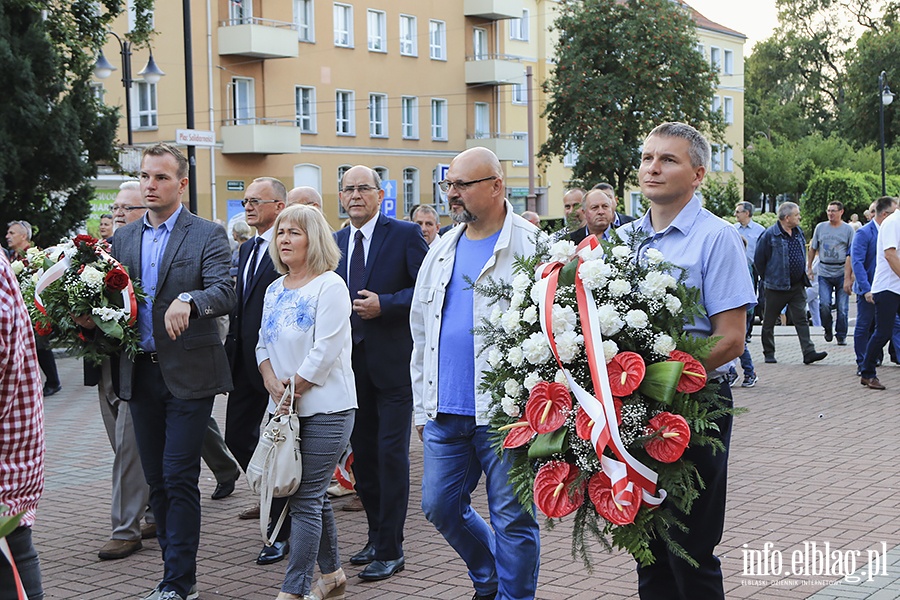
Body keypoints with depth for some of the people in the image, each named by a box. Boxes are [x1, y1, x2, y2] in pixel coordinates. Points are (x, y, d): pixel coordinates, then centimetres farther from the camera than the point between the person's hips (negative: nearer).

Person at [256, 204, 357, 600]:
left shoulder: (329, 286, -10)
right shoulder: (275, 289, 14)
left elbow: (325, 352, -16)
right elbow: (264, 344, 14)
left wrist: (293, 389, -10)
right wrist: (273, 383, -4)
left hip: (324, 409, -7)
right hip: (285, 409, 7)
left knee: (305, 500, -7)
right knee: (315, 496, 15)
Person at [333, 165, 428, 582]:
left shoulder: (405, 234, -6)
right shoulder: (336, 241, 12)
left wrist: (383, 305, -18)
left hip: (393, 361, -6)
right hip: (352, 362, 6)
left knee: (391, 453, -4)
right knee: (362, 451, 13)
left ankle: (391, 551, 4)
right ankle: (376, 536, 28)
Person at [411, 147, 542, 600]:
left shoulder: (530, 246, -5)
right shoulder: (442, 252, 14)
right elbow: (421, 332, 19)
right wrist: (422, 406, 17)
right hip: (445, 413, 7)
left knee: (512, 518, 2)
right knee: (440, 507, 13)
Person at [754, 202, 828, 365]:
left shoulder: (798, 232, 9)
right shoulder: (769, 235, -12)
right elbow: (759, 260, -6)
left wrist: (803, 275, 17)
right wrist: (767, 278, 0)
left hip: (797, 286, 5)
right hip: (776, 287, -5)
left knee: (801, 319, -2)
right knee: (769, 321, 5)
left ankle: (809, 352, -6)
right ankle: (769, 353, 18)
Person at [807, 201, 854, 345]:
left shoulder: (848, 229, 2)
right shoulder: (820, 227, 9)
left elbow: (852, 253, 0)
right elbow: (812, 249, 17)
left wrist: (850, 276, -7)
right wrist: (809, 267, 12)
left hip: (842, 273, -1)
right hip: (824, 272, 1)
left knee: (842, 307, 1)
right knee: (824, 304, -10)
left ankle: (841, 335, 15)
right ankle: (828, 330, 15)